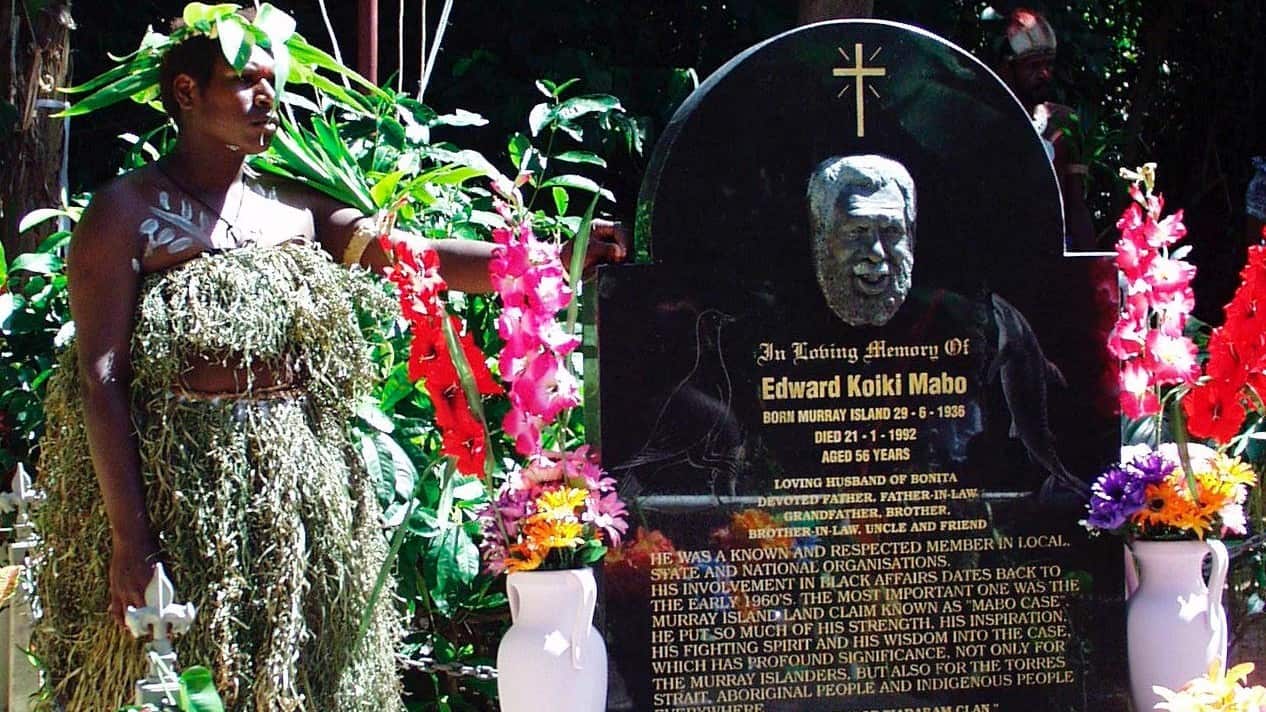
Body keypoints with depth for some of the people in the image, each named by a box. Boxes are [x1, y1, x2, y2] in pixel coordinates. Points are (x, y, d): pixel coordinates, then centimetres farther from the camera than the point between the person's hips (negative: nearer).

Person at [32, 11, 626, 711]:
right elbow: (101, 378, -10)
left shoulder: (295, 209, 11)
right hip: (176, 490, -5)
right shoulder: (129, 211, -4)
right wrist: (128, 535, -18)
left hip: (302, 489, 5)